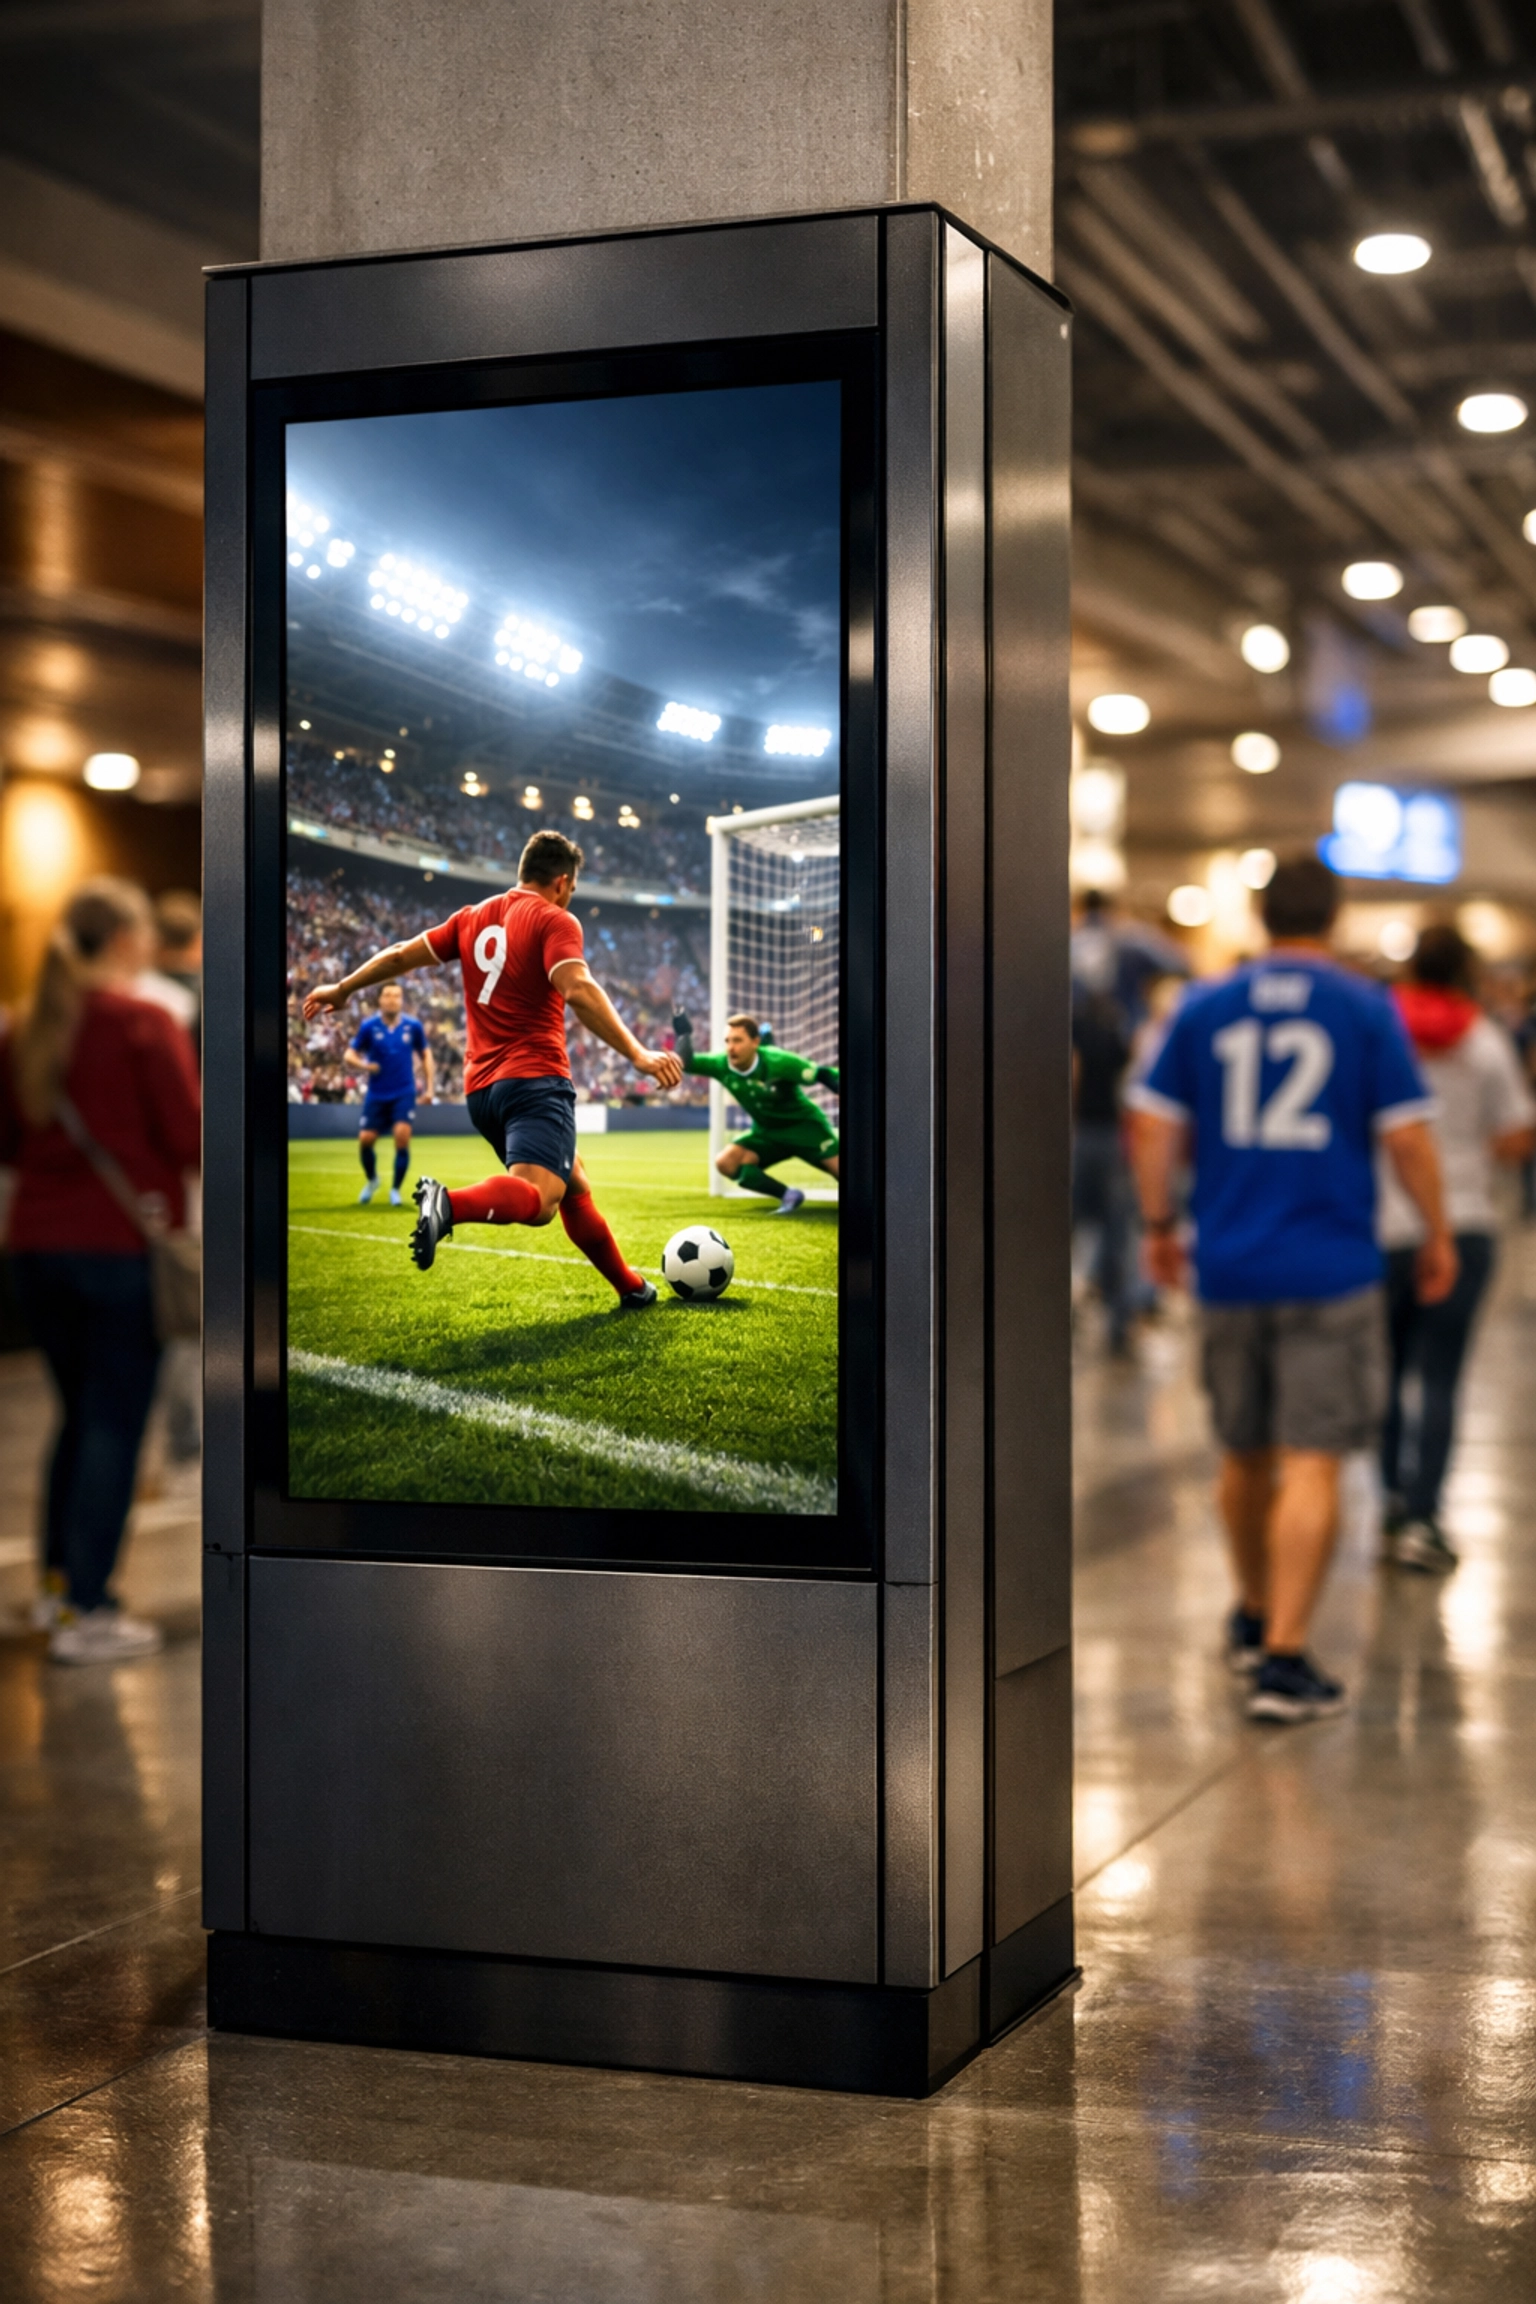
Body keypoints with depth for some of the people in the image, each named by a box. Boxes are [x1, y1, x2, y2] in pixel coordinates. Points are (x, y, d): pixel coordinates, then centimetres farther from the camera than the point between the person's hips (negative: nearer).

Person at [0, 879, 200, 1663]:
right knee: (116, 1422, -1)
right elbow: (189, 1140, -11)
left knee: (81, 1413, 20)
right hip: (123, 1244, -6)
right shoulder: (144, 1024, -11)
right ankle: (85, 1613, -1)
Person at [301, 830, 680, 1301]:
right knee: (537, 1199, -26)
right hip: (536, 1080, -8)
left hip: (482, 1088, 8)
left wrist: (342, 989, 38)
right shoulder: (554, 920, -3)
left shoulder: (474, 918, 17)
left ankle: (631, 1288, 28)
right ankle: (449, 1204, -50)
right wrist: (638, 1055, -25)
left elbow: (401, 956, 23)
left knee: (575, 1189, 22)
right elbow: (579, 991, -20)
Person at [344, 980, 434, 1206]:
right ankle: (371, 1180, 31)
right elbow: (349, 1055, -4)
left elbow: (425, 1054, 10)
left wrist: (429, 1087, 4)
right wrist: (364, 1065, -25)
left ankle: (395, 1189, 3)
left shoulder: (413, 1026, -4)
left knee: (402, 1136, -16)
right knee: (365, 1140, -1)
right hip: (377, 1094, 0)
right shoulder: (369, 1026, -7)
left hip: (404, 1094, 0)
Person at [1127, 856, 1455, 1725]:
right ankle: (1283, 1656, -10)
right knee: (1312, 1465, -4)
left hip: (1231, 1264, 4)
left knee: (1246, 1453, 19)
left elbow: (1154, 1123, 4)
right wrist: (1438, 1235, 6)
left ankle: (1255, 1617, 37)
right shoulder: (1366, 1008, -3)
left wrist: (1159, 1223, 17)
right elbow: (1407, 1133, -5)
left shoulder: (1205, 1007, 4)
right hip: (1331, 1270, -4)